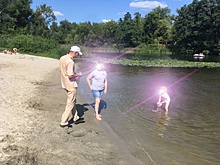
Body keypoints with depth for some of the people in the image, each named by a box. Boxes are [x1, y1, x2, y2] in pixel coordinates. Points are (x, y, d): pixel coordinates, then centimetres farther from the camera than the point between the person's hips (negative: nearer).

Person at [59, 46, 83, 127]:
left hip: (65, 83, 9)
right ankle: (64, 122, 10)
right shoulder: (70, 62, -25)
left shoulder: (62, 58, 4)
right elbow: (70, 75, -26)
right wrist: (78, 75, -9)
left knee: (72, 101, 22)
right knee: (70, 103, 3)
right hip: (71, 85, -9)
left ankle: (75, 117, 36)